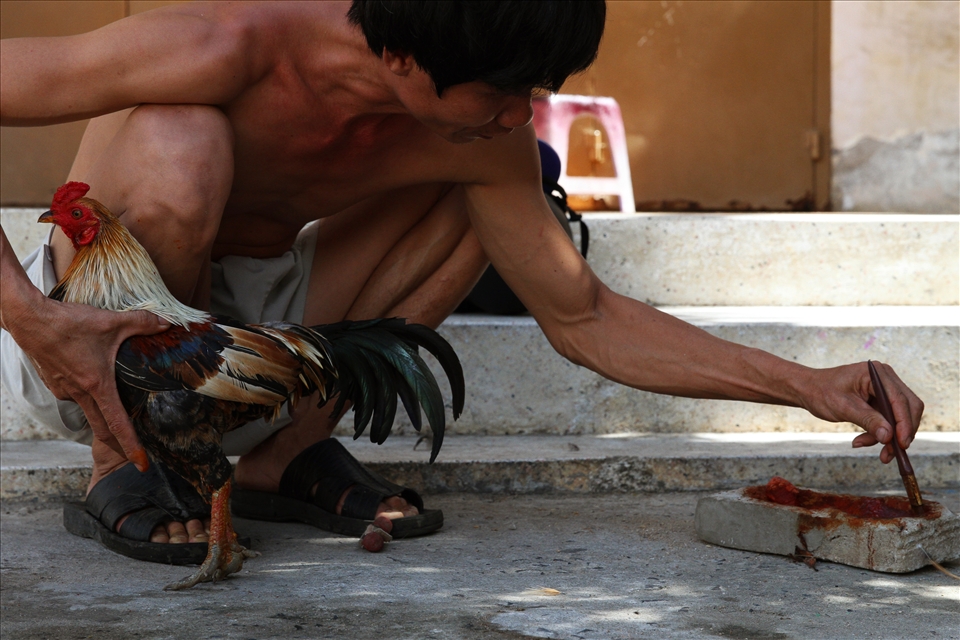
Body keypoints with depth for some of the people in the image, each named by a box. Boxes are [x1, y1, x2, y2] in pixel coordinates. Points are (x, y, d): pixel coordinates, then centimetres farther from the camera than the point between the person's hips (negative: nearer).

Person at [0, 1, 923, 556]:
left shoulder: (486, 138, -15)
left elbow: (584, 322, -4)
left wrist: (807, 385, -12)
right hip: (84, 342, -5)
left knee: (490, 188, -3)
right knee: (179, 144, -36)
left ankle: (289, 449, 3)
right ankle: (120, 462, -12)